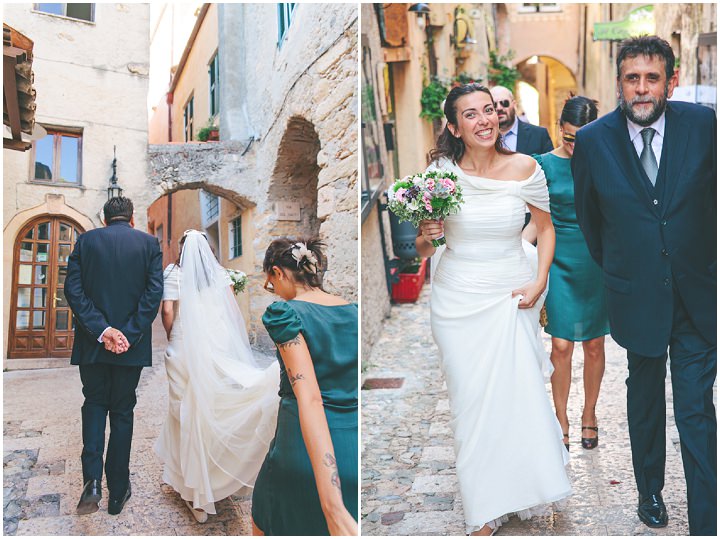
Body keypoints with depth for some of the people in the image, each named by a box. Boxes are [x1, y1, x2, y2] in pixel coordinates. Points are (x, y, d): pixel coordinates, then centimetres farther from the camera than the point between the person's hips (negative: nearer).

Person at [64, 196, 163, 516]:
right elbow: (154, 292, -10)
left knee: (94, 404, 18)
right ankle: (117, 492, 18)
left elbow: (73, 288, -7)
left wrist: (101, 330, -12)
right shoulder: (149, 243, 0)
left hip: (92, 343, 1)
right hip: (132, 344, 0)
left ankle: (92, 478, 0)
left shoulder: (86, 240, 2)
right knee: (122, 411, 11)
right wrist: (130, 334, -12)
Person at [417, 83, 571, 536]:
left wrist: (538, 284, -3)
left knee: (521, 393, 1)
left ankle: (527, 487, 30)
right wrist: (425, 238, -20)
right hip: (458, 300, 0)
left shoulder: (525, 168, -5)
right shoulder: (441, 170, -6)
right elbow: (422, 251, 3)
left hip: (513, 297, 0)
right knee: (471, 401, 5)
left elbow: (546, 228, 9)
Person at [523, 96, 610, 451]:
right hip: (560, 260, -1)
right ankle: (561, 419, 16)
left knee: (594, 344, 8)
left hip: (598, 260, 1)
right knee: (562, 345, -1)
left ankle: (589, 413, 28)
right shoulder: (546, 164, -2)